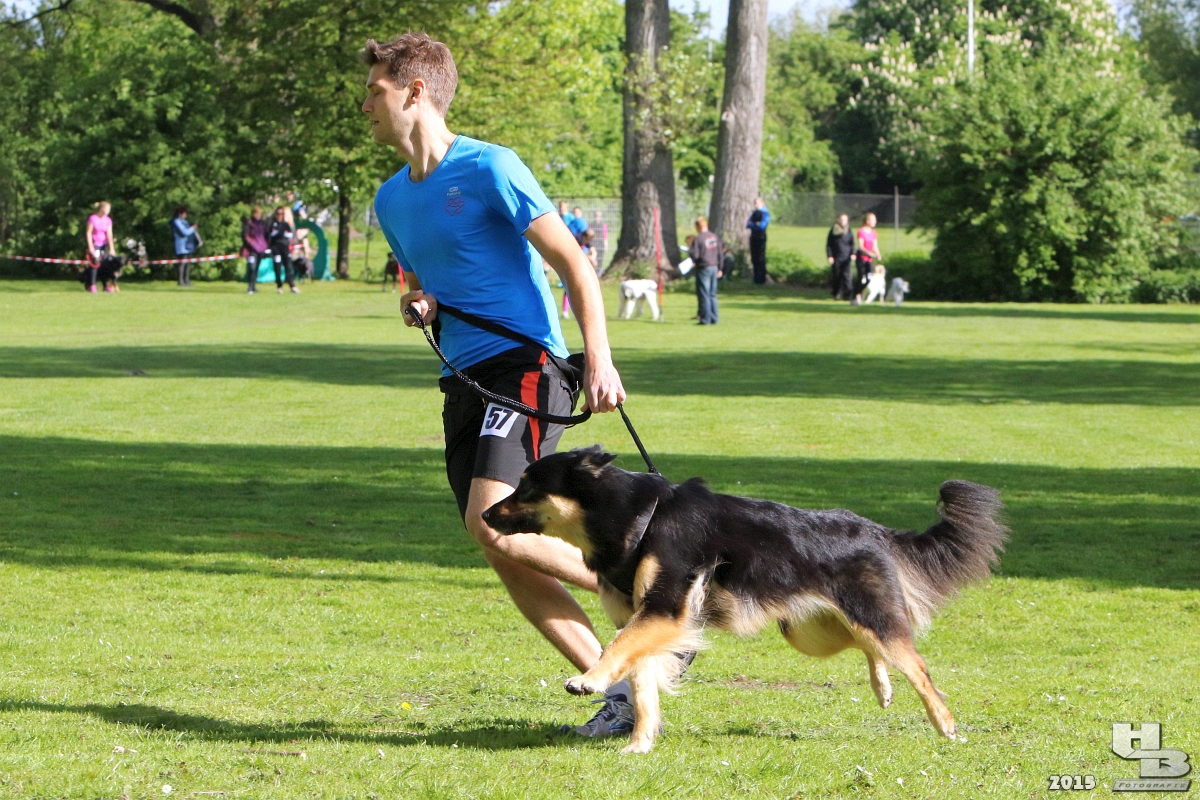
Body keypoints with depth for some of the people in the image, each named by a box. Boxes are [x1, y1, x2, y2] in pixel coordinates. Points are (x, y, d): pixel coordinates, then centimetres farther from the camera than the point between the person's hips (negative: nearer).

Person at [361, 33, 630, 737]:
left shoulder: (489, 168, -8)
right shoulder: (393, 199, 16)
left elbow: (575, 266, -10)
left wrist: (599, 359, -22)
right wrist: (420, 305, 6)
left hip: (525, 365, -8)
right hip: (465, 382, 8)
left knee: (494, 525, -24)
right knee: (509, 562, -1)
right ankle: (622, 687, 4)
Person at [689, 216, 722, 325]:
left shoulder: (698, 239, -14)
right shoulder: (714, 237, 7)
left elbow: (694, 255, -18)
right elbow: (719, 253, 11)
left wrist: (689, 249, 4)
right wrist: (719, 268, 19)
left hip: (703, 268, -6)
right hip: (714, 267, 6)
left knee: (704, 295, -1)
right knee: (712, 295, 12)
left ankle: (705, 319, -2)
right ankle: (714, 319, 12)